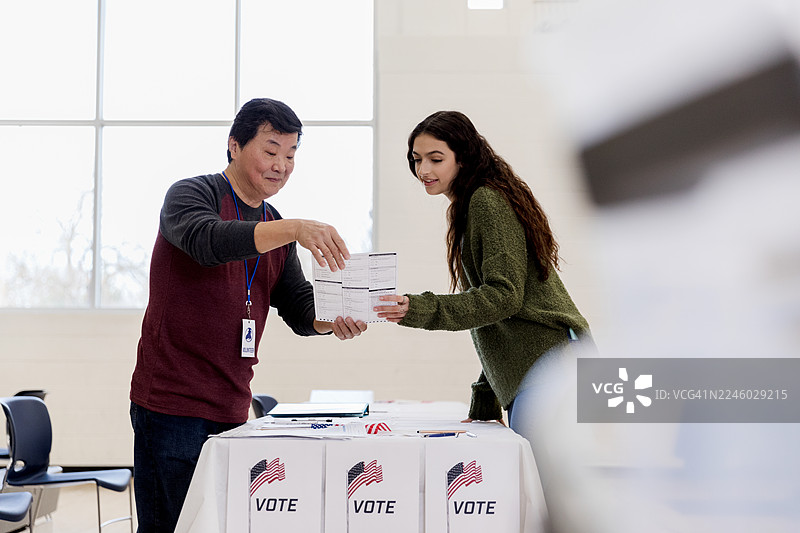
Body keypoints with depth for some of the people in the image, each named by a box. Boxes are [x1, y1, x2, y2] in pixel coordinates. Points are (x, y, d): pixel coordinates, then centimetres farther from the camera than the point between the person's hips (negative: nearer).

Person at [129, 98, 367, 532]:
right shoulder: (190, 194, -5)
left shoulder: (277, 229, 16)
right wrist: (294, 229, -38)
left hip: (232, 410, 7)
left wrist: (334, 320, -11)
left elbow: (301, 311, 12)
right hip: (171, 405, -6)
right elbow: (207, 241, -28)